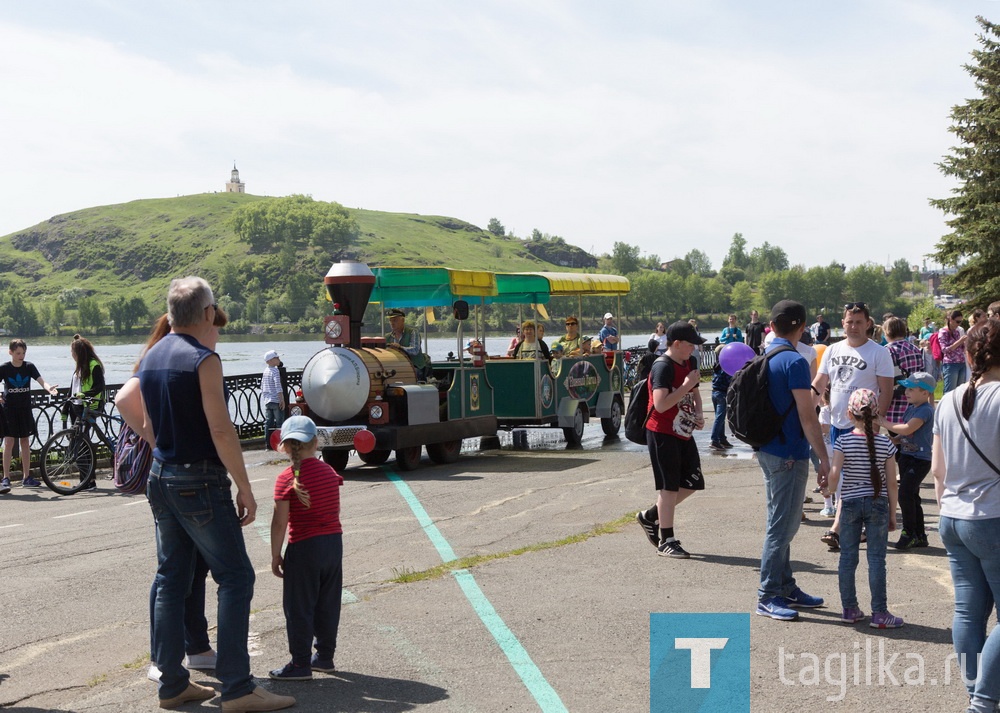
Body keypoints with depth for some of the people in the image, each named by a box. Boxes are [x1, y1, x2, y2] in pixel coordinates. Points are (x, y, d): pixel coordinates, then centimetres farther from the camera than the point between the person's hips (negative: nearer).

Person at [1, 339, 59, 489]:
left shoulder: (29, 367, 0)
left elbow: (41, 381, -10)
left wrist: (48, 388, -31)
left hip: (25, 409, 3)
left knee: (25, 442, 9)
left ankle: (26, 477, 17)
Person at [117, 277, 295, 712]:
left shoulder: (151, 357, 10)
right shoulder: (203, 359, -14)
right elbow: (220, 430, -18)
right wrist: (244, 488, -14)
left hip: (161, 477, 9)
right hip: (199, 481, -8)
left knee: (171, 579, 12)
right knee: (235, 577, -5)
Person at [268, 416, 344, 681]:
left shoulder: (286, 479, -12)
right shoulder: (330, 472, 5)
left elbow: (279, 523, -13)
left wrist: (275, 555, -6)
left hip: (304, 547, -6)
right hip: (334, 542, 6)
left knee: (299, 608, 2)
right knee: (328, 604, 15)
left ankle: (300, 663, 5)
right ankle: (325, 656, 23)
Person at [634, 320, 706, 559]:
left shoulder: (689, 363, 9)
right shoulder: (662, 367, -18)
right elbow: (661, 404, -28)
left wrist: (698, 413, 5)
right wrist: (686, 386, -22)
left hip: (684, 432, 9)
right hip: (662, 434, -9)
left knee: (693, 482, 10)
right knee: (669, 486, -3)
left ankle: (651, 516, 25)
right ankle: (666, 542, 7)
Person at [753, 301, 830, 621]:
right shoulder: (794, 362, -17)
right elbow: (807, 417, -18)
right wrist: (824, 458, -13)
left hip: (768, 449, 9)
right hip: (789, 453, -9)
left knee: (781, 522, 17)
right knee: (781, 526, -2)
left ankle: (786, 587, 26)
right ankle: (768, 597, 3)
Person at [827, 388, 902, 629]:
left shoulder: (843, 442, -7)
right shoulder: (885, 443, -4)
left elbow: (834, 474, -15)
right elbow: (891, 483, -2)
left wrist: (830, 490, 7)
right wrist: (893, 513, 7)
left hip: (850, 503, 0)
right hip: (878, 504, 0)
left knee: (847, 557, 9)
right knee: (876, 559, 3)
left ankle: (849, 609, 14)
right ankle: (879, 613, 4)